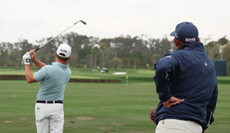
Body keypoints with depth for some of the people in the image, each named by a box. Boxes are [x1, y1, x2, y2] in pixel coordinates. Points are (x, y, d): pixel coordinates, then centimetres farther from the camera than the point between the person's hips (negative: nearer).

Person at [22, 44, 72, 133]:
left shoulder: (48, 69, -19)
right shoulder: (68, 72, 1)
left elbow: (30, 79, -6)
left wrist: (27, 62, 5)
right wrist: (34, 59, 10)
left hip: (42, 106, -3)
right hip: (57, 106, 3)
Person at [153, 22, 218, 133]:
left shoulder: (179, 56, -1)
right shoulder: (210, 65, 23)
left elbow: (161, 68, -26)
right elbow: (211, 103, 24)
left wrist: (165, 97, -16)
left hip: (171, 124, -7)